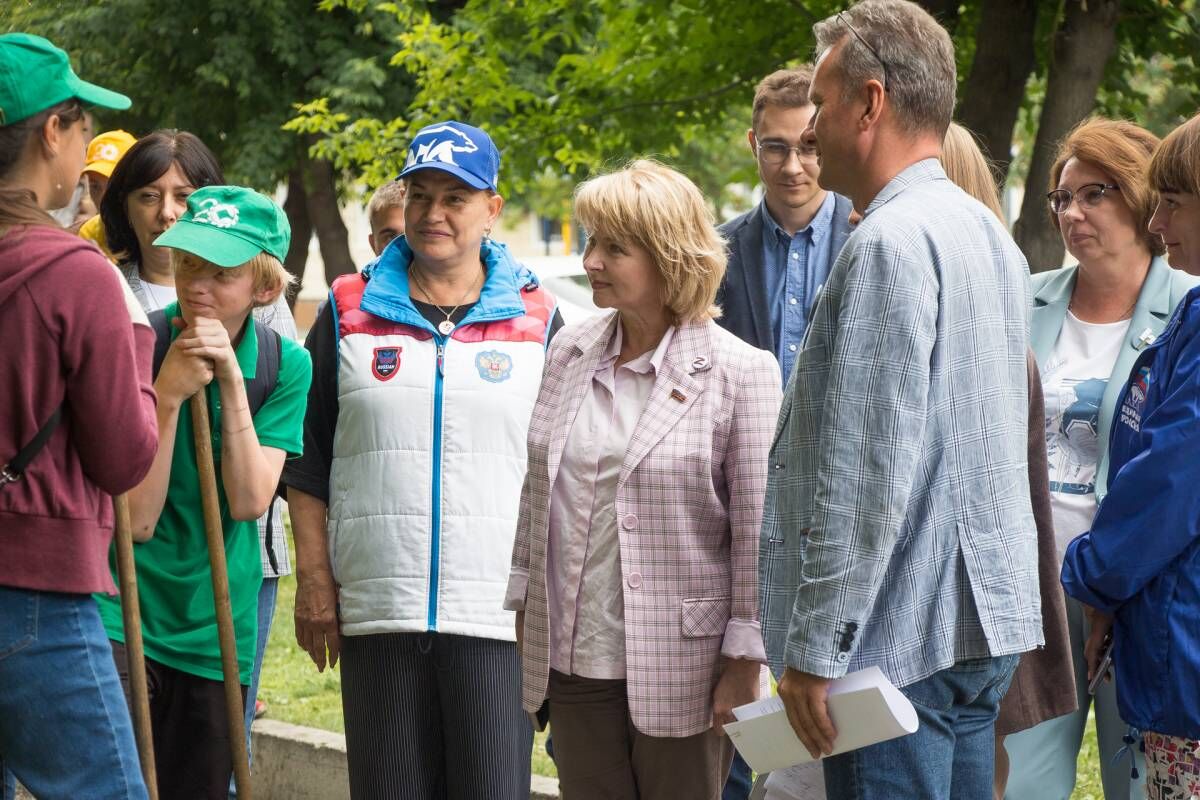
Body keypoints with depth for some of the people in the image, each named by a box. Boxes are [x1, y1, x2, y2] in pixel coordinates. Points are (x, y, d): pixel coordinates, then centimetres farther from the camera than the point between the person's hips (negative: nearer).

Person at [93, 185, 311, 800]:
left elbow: (250, 501, -12)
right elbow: (136, 520, -14)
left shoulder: (284, 364, -2)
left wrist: (231, 381, -19)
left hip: (217, 626, 3)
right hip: (124, 611, -3)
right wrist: (168, 395, -23)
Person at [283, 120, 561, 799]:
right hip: (374, 612, 1)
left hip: (497, 615, -1)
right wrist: (314, 581, 2)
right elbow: (307, 463, 10)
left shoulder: (536, 317, 9)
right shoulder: (350, 311, 9)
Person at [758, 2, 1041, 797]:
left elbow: (867, 474, -21)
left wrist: (813, 648, -17)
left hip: (900, 636, -9)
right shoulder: (988, 233, 15)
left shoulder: (889, 244, -16)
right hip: (987, 618, 10)